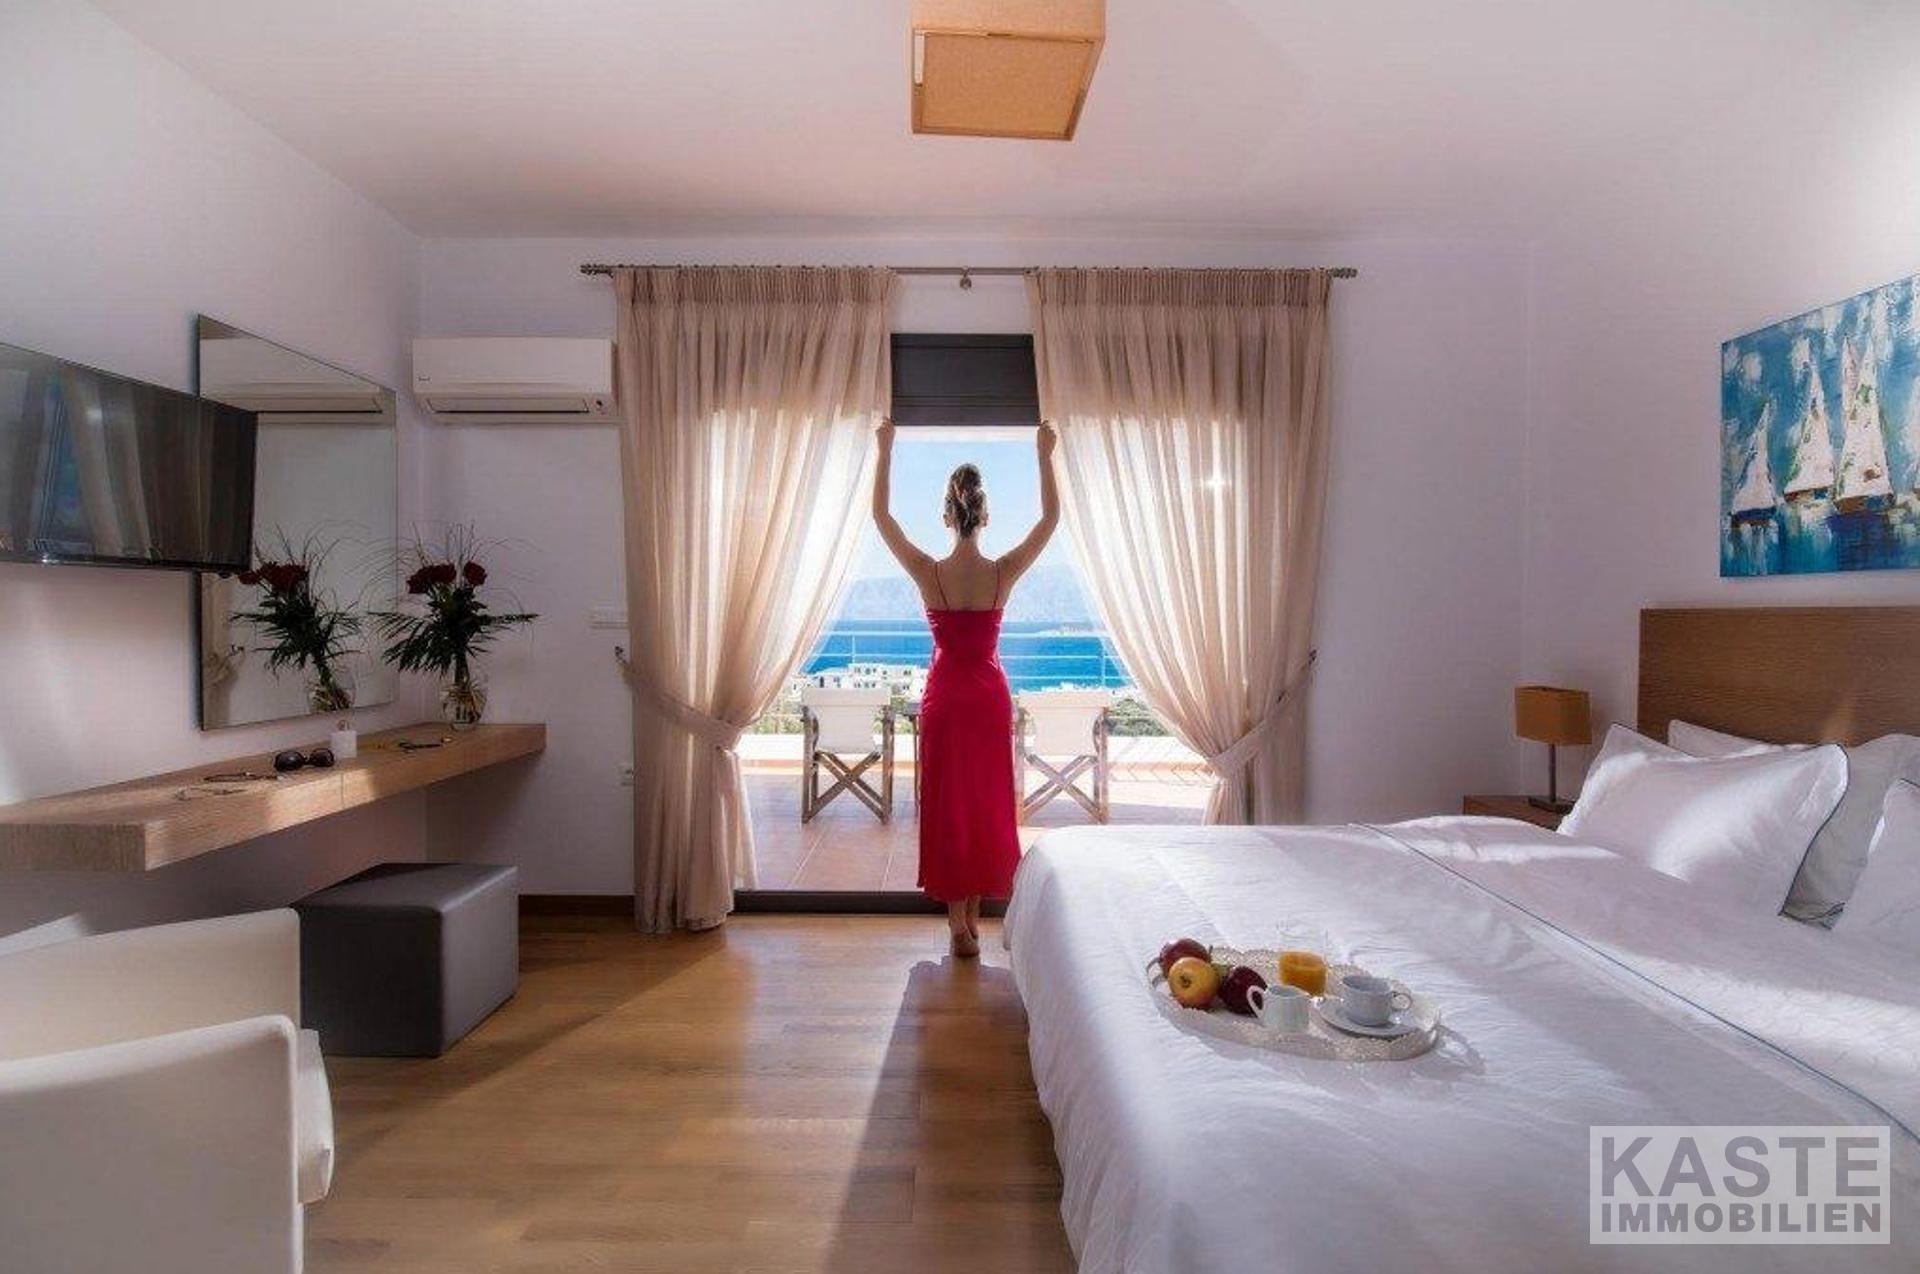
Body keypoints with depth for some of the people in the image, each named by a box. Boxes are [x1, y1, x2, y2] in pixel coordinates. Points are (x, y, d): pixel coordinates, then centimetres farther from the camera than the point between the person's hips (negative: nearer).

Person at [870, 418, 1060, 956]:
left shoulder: (928, 572, -13)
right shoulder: (1004, 572, -11)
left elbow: (881, 515, -2)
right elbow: (1051, 517, 0)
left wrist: (886, 450, 3)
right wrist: (1044, 455, 6)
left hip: (944, 695, -1)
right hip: (991, 695, 1)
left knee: (948, 804, 7)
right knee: (987, 803, 12)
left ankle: (959, 921, 11)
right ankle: (974, 915, 23)